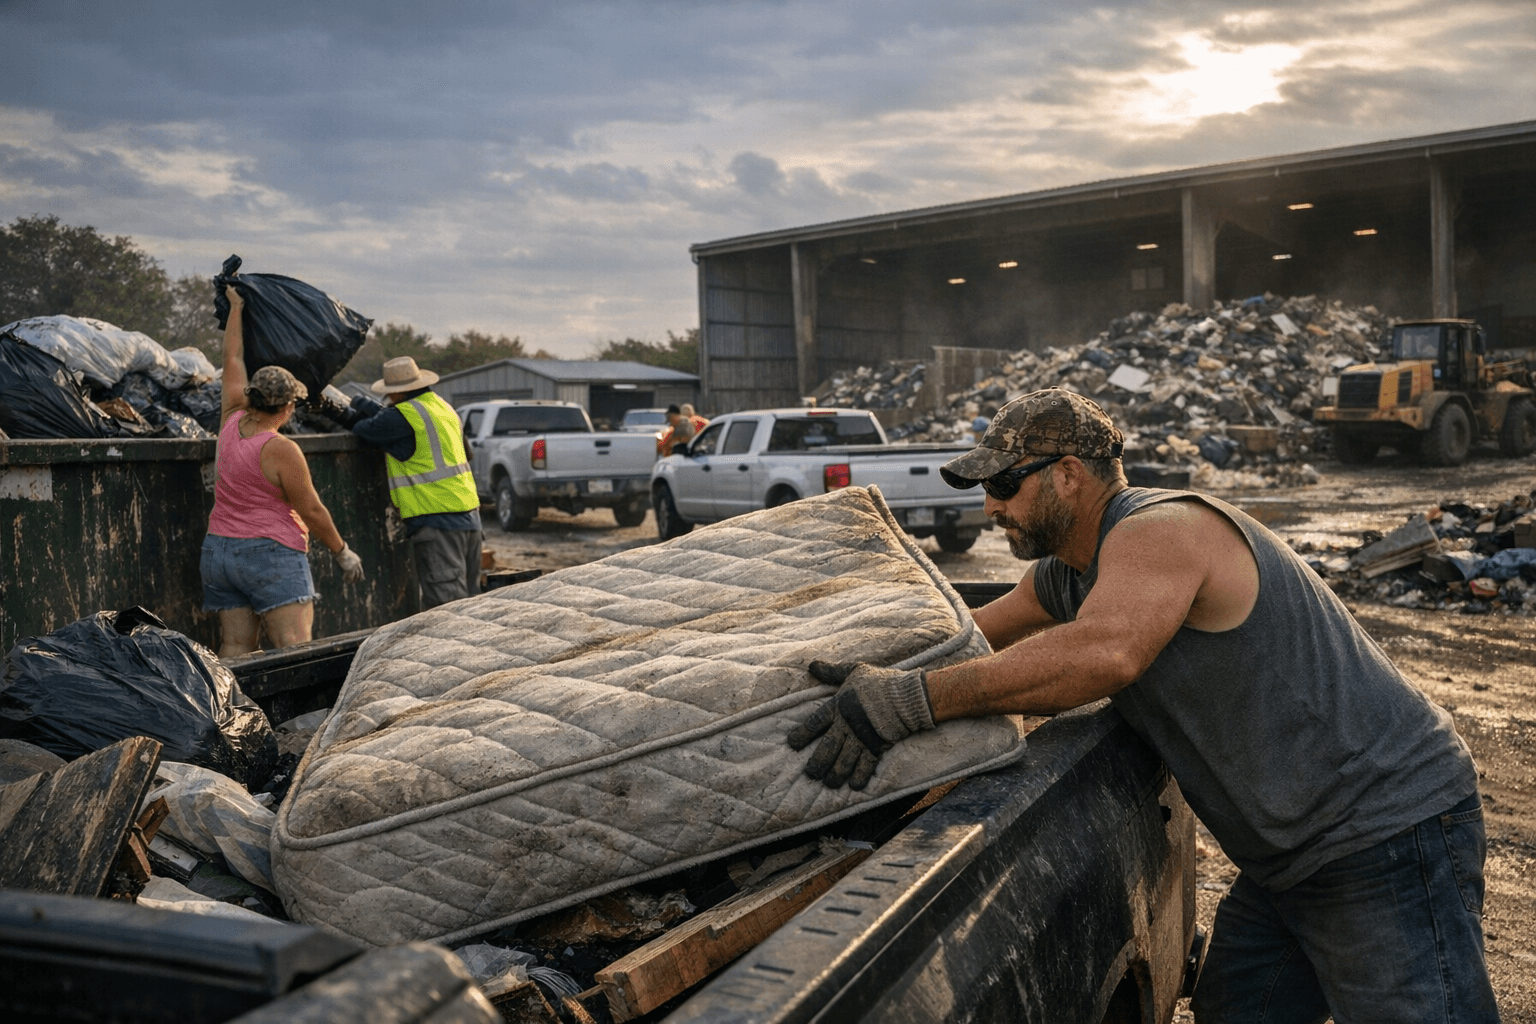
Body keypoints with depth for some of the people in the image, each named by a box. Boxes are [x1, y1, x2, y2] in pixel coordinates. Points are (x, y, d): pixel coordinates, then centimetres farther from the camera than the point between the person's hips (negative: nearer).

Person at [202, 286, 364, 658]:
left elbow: (233, 360, 18)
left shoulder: (232, 421, 5)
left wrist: (236, 306, 30)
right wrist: (342, 551, 5)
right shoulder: (282, 450, -14)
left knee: (234, 648, 5)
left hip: (218, 549, 8)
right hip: (271, 554, -8)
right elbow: (312, 511, -8)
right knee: (295, 650, -14)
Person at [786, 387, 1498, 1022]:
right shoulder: (1067, 574, 8)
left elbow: (1105, 651, -42)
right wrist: (873, 667, 9)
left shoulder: (1158, 529, -23)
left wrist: (911, 700, -42)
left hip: (1389, 840, -9)